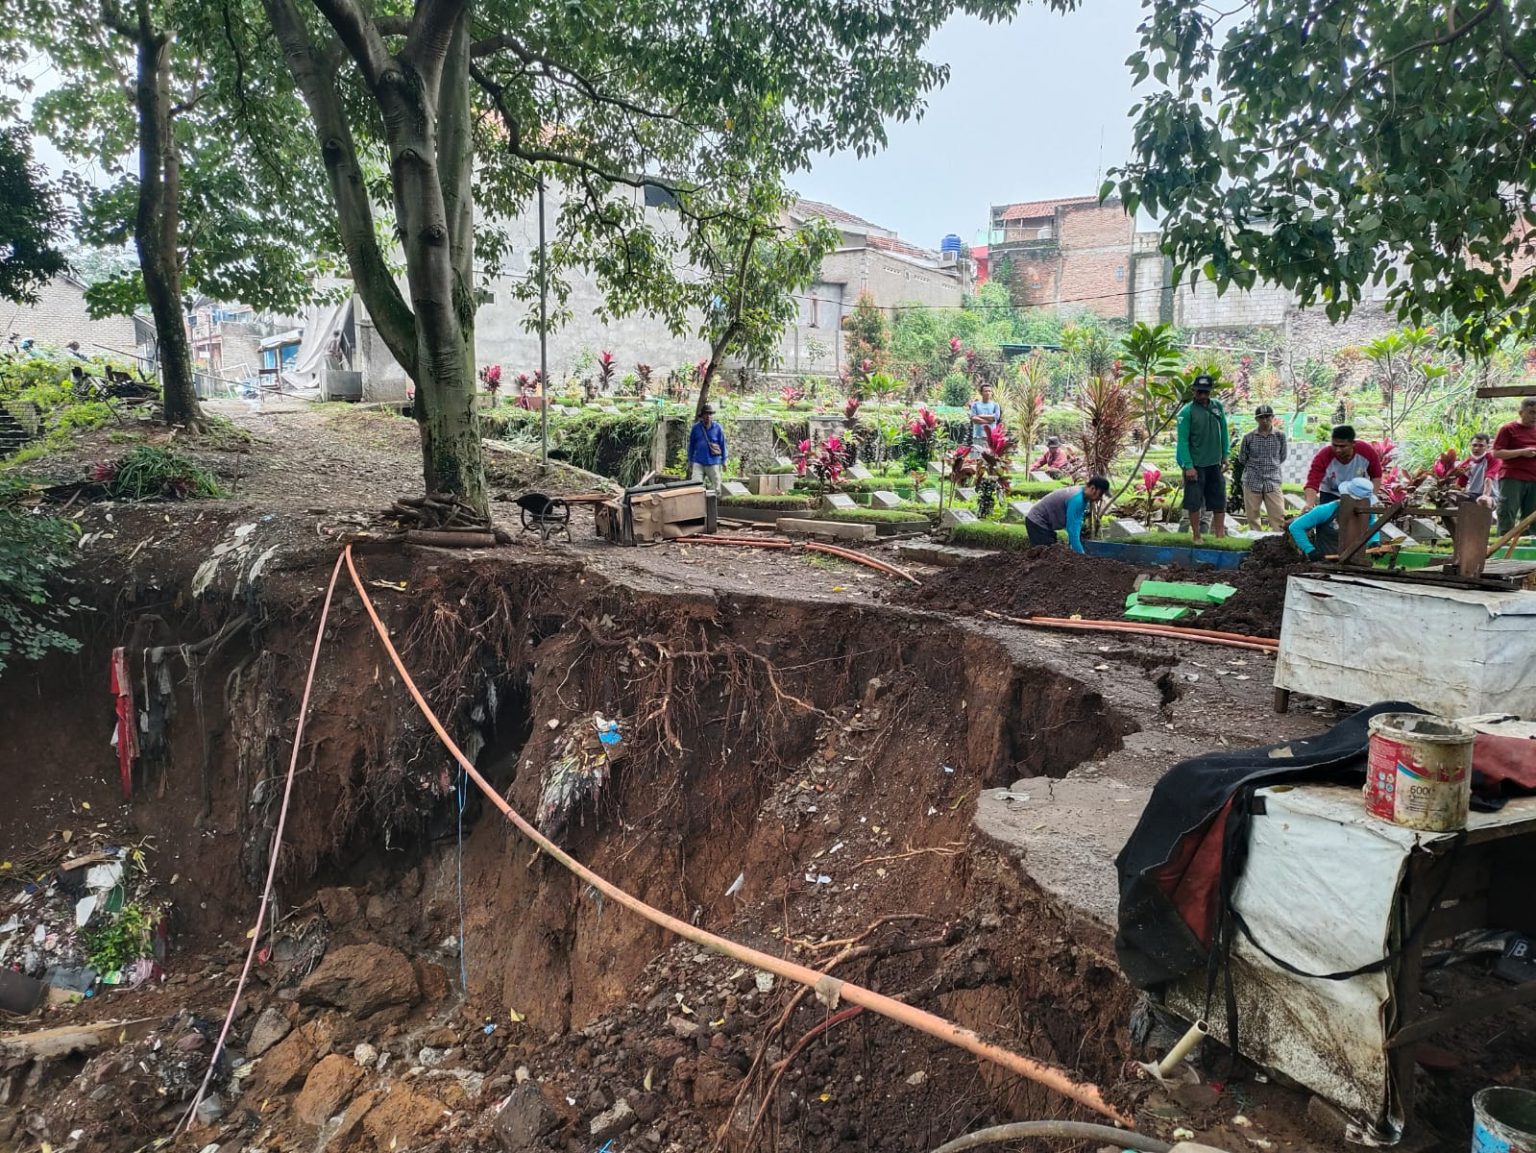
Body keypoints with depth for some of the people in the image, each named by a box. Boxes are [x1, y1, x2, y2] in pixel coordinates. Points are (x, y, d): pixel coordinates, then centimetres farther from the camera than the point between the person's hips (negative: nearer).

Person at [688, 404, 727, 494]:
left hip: (713, 463, 0)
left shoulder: (717, 428, -1)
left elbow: (723, 445, 6)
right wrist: (690, 460, 13)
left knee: (715, 488, 5)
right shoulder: (696, 428, 1)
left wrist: (724, 460, 8)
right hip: (698, 463, 0)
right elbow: (691, 445, 10)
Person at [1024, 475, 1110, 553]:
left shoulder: (1083, 496, 2)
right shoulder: (1076, 499, -28)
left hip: (1045, 523, 10)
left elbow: (1077, 524, 9)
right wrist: (1081, 554, -29)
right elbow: (1072, 529, -30)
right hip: (1037, 521, -10)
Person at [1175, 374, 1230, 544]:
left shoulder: (1218, 407, 5)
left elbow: (1223, 433, 13)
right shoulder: (1187, 412, -9)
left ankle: (1220, 536, 16)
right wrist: (1188, 466, -17)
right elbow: (1183, 441, -12)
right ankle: (1197, 537, 14)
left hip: (1215, 464, 5)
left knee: (1219, 501, 7)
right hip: (1195, 465, -4)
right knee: (1194, 502, 2)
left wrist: (1225, 456, 9)